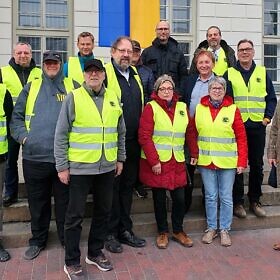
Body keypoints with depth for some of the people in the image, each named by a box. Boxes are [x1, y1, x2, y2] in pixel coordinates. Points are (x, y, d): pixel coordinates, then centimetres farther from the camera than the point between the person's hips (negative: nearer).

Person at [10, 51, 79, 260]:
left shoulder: (72, 86, 8)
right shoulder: (31, 87, 12)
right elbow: (16, 116, 12)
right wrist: (22, 136, -3)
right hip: (34, 156, 2)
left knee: (65, 202, 9)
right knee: (37, 203, 13)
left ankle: (67, 239, 27)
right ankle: (38, 241, 29)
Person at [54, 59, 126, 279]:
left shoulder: (113, 98, 7)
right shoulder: (73, 98, -7)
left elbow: (121, 132, 15)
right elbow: (61, 135, -6)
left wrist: (120, 158, 13)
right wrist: (62, 166, -8)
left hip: (107, 167, 5)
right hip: (80, 167, -4)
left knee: (103, 211, 15)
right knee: (75, 215, 4)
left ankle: (95, 252, 33)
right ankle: (72, 262, 20)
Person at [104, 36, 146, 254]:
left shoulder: (135, 74, 15)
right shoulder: (105, 73, -8)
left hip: (133, 142, 7)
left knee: (128, 186, 14)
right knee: (112, 187, 3)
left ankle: (125, 230, 27)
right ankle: (111, 233, 17)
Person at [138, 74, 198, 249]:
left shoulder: (182, 107, 9)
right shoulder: (151, 107, -6)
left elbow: (190, 132, 15)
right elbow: (144, 137, -12)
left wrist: (194, 153, 8)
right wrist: (154, 161, -16)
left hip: (177, 162, 4)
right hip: (156, 162, -3)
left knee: (180, 198, 6)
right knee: (160, 198, 8)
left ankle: (178, 231, 27)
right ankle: (163, 232, 26)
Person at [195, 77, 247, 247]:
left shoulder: (233, 109, -2)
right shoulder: (200, 108, 4)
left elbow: (241, 138, -2)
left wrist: (242, 161, -7)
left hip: (228, 162, -1)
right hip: (206, 161, 2)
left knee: (226, 197, 7)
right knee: (210, 196, 10)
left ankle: (225, 230, 22)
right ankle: (211, 228, 25)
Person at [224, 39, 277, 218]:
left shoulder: (262, 72, 10)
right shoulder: (229, 73, 4)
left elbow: (272, 98, 10)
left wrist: (267, 118, 0)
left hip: (258, 125, 2)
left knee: (257, 165, 8)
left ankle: (255, 200, 22)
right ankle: (238, 201, 13)